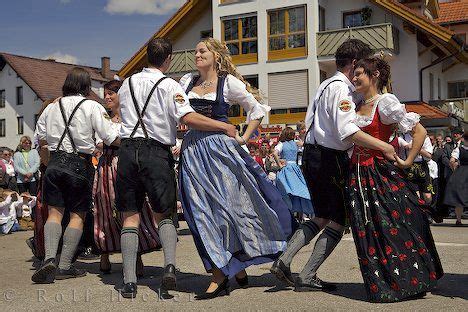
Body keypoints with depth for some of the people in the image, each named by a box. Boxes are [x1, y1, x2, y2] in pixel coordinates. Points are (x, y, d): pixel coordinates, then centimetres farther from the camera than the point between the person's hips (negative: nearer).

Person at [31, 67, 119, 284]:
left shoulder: (52, 107, 10)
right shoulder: (92, 107, -4)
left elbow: (40, 139, 16)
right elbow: (112, 139, -8)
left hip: (54, 162, 4)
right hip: (80, 164, -3)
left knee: (55, 212, 8)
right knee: (77, 215, 5)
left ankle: (49, 259, -10)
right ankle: (64, 266, 6)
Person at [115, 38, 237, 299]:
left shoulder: (127, 84, 15)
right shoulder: (169, 86, -2)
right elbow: (188, 118, -15)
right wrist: (225, 127, -8)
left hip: (128, 149, 3)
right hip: (156, 152, -3)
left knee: (130, 216, 7)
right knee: (164, 214, 10)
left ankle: (129, 281, 3)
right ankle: (170, 265, -14)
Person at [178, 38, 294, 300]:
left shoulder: (229, 82, 1)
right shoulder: (187, 81, 12)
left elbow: (257, 109, 3)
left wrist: (244, 138, -3)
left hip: (220, 148, -4)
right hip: (193, 150, 4)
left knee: (228, 206, 0)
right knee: (202, 211, 2)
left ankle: (237, 267, 12)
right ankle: (225, 272, 11)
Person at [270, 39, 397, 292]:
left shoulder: (326, 85, 17)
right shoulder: (340, 88, -13)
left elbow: (310, 121, 20)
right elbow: (347, 130, -25)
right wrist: (383, 146, -25)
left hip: (312, 155, 10)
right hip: (330, 158, -10)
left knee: (321, 218, 19)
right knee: (339, 220, 2)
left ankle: (283, 261, 9)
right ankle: (307, 277, 4)